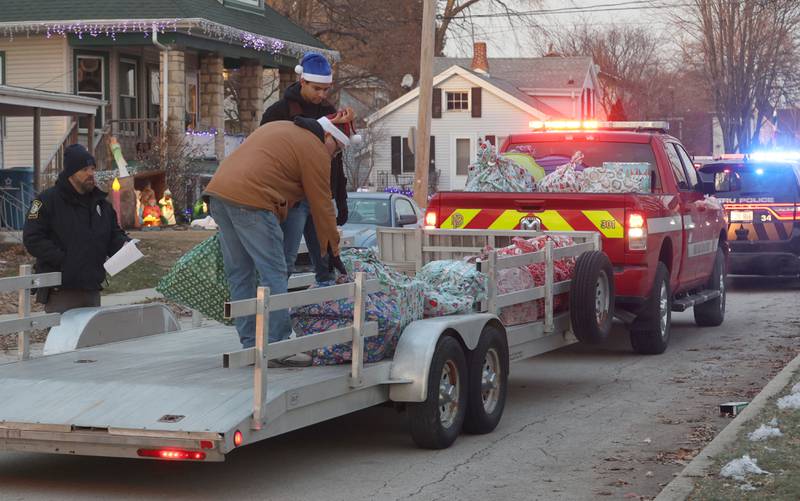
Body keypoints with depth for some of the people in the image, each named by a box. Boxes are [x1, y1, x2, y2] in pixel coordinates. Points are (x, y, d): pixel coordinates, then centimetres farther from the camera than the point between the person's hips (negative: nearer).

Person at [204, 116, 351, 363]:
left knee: (239, 274, 12)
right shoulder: (315, 150, 2)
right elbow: (322, 206, 3)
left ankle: (250, 346, 15)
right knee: (274, 275, -5)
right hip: (249, 201, -9)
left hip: (218, 191, 9)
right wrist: (333, 251, 11)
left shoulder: (278, 128, 27)